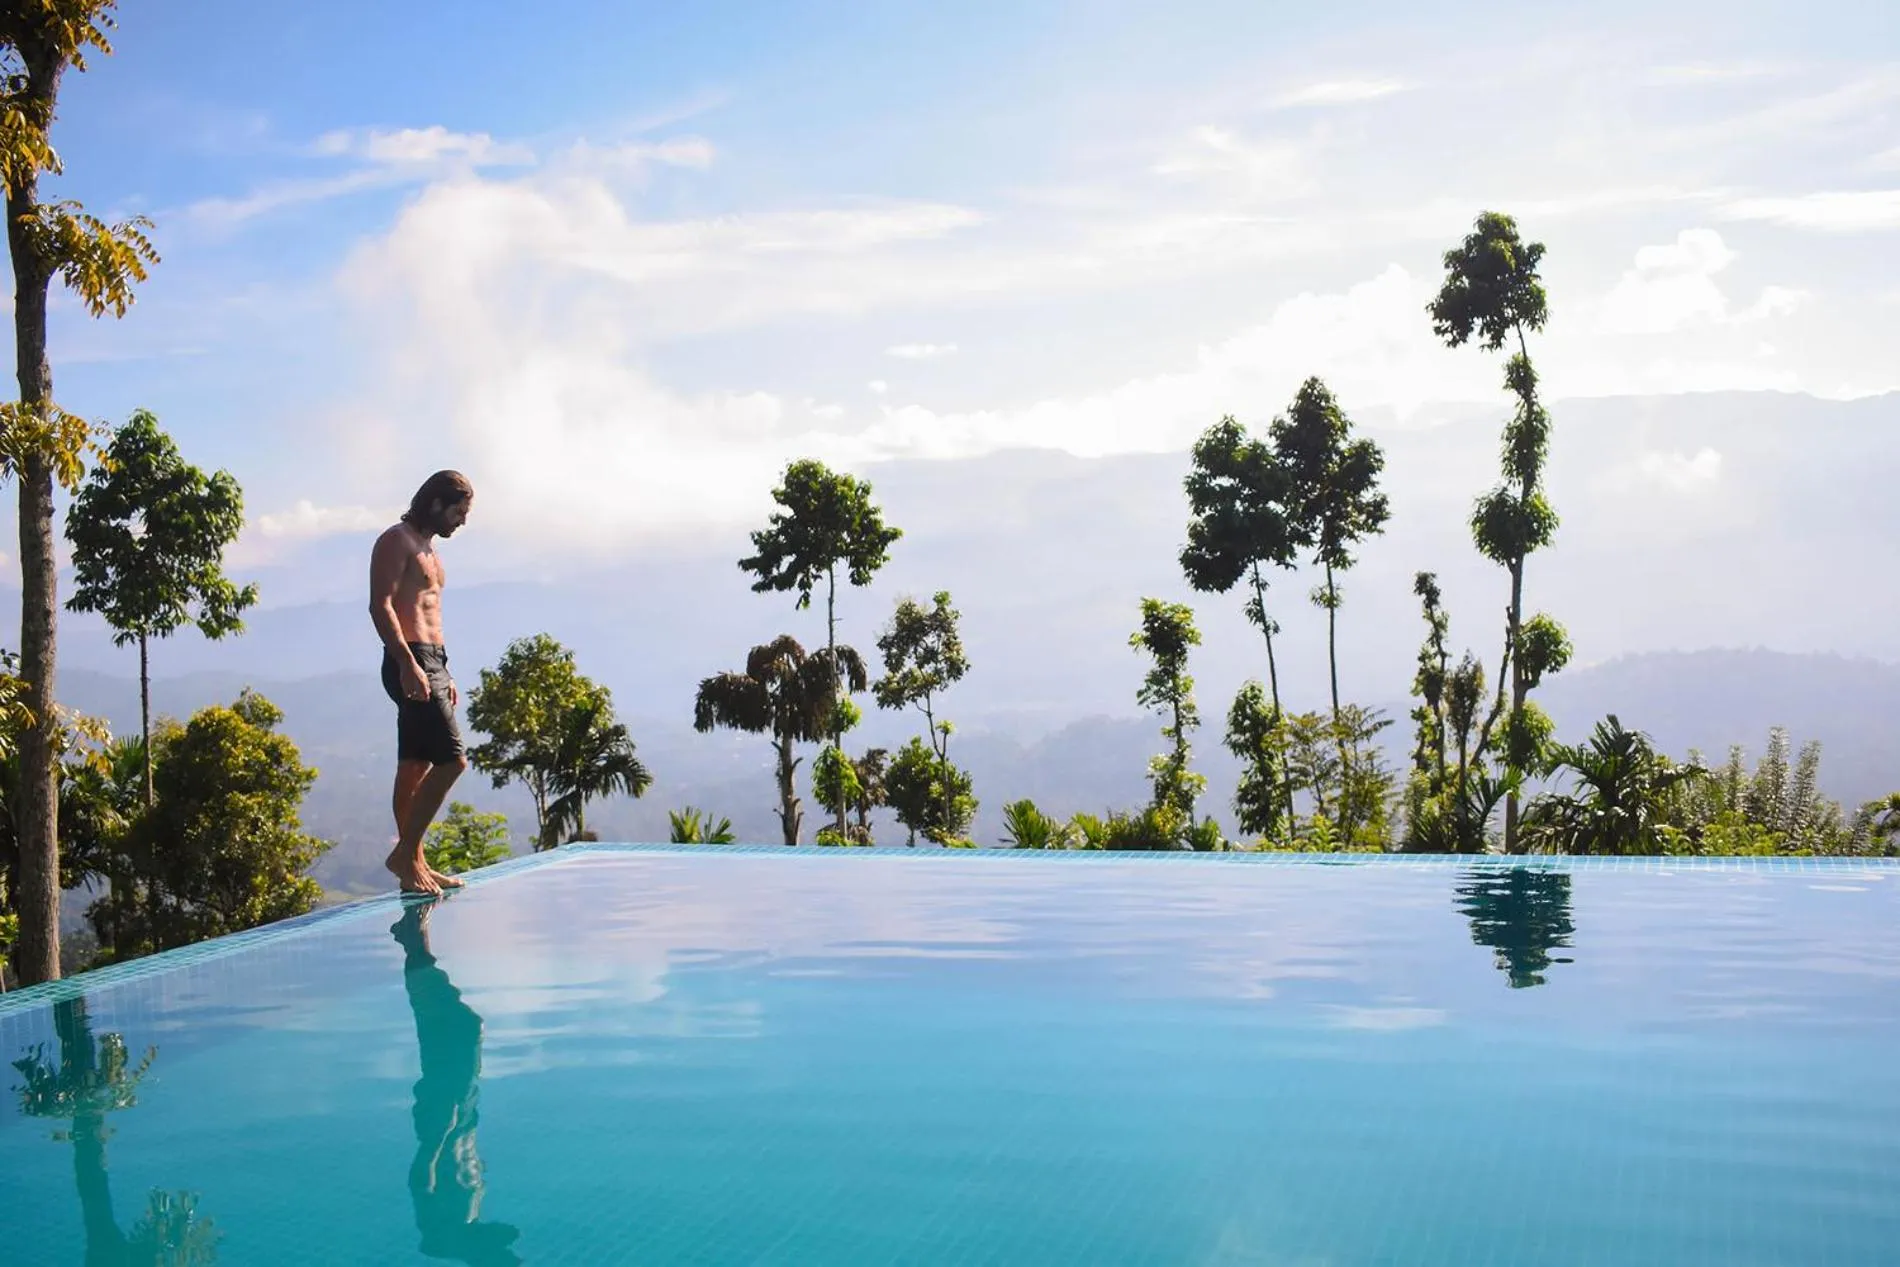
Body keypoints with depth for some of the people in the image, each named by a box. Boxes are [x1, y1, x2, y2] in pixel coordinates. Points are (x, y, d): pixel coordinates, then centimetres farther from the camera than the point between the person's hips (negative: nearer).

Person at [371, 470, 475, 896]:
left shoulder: (428, 549, 22)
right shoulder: (397, 540, -8)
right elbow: (381, 606, -18)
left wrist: (444, 676, 23)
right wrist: (408, 664, -26)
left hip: (431, 661, 10)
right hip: (410, 661, -10)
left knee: (415, 767, 11)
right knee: (452, 759, -14)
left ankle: (415, 865, 15)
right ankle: (404, 854, -9)